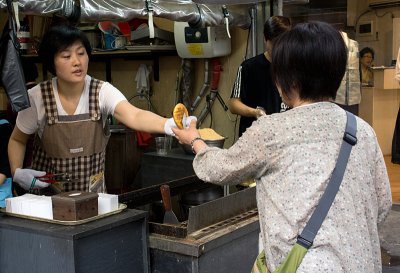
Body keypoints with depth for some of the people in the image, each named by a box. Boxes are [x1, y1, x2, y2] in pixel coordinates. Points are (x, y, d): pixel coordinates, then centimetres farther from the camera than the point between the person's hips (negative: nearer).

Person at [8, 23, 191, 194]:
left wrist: (169, 124, -50)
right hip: (47, 191, 0)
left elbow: (134, 116, -30)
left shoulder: (102, 91, -12)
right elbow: (17, 140, 6)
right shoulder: (36, 97, -10)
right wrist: (17, 172, -12)